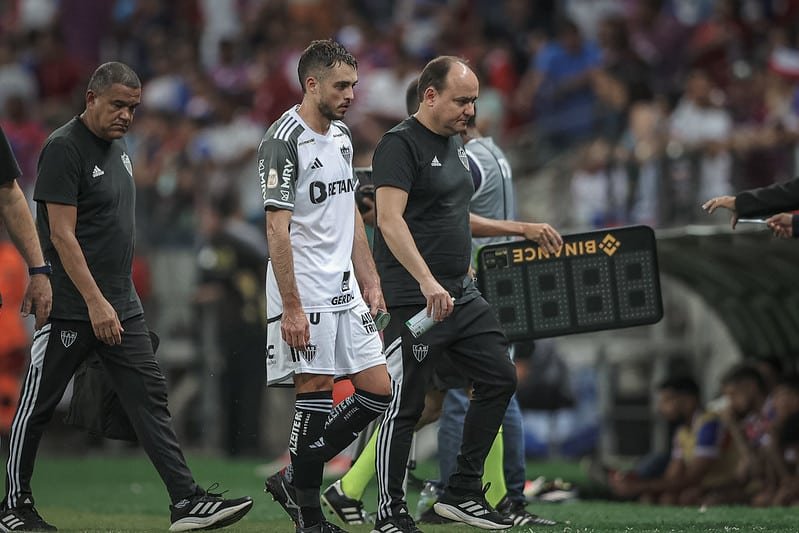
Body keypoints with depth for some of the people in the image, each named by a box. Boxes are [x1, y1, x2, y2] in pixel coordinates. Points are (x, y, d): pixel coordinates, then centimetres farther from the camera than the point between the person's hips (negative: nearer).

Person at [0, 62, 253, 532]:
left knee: (150, 397, 0)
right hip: (70, 309, -8)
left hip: (121, 306, 8)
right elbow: (62, 235, -18)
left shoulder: (117, 147, 13)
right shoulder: (64, 149, -13)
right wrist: (95, 304, -22)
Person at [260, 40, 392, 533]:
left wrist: (370, 281, 16)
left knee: (378, 391, 4)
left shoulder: (342, 136, 14)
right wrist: (291, 306, -19)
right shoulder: (284, 141, -13)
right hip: (305, 294, -8)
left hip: (345, 290, 8)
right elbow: (277, 230, -16)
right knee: (316, 393, -5)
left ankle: (296, 480, 16)